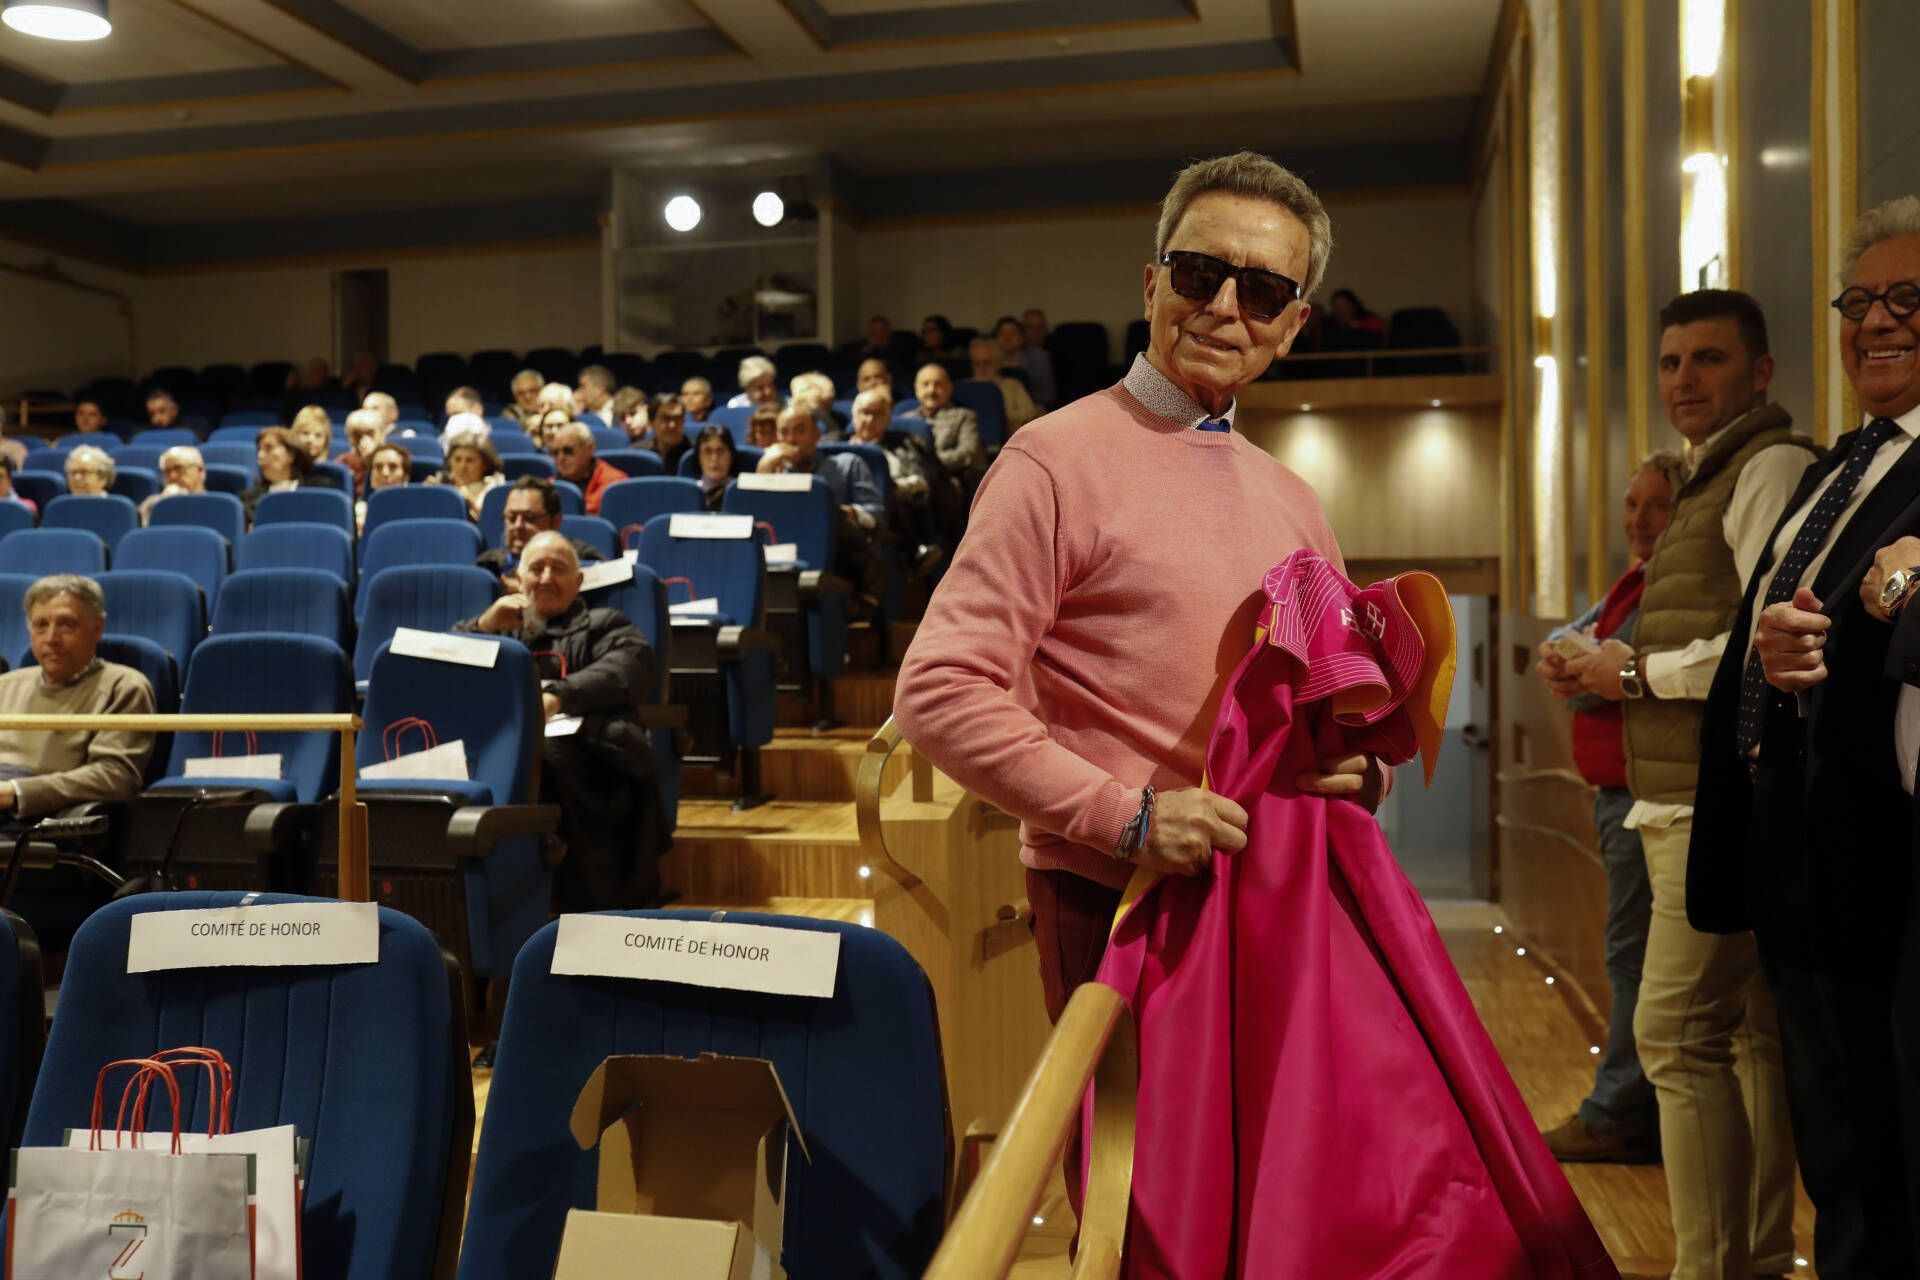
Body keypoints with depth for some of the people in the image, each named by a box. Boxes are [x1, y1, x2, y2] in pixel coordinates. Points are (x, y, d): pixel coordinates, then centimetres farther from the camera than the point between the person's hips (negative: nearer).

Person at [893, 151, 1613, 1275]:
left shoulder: (1292, 500, 16)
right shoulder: (1061, 460, -8)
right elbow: (942, 693, -15)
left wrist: (1363, 764, 3)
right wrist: (1123, 818, -19)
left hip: (1295, 903, 7)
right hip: (1133, 913, -6)